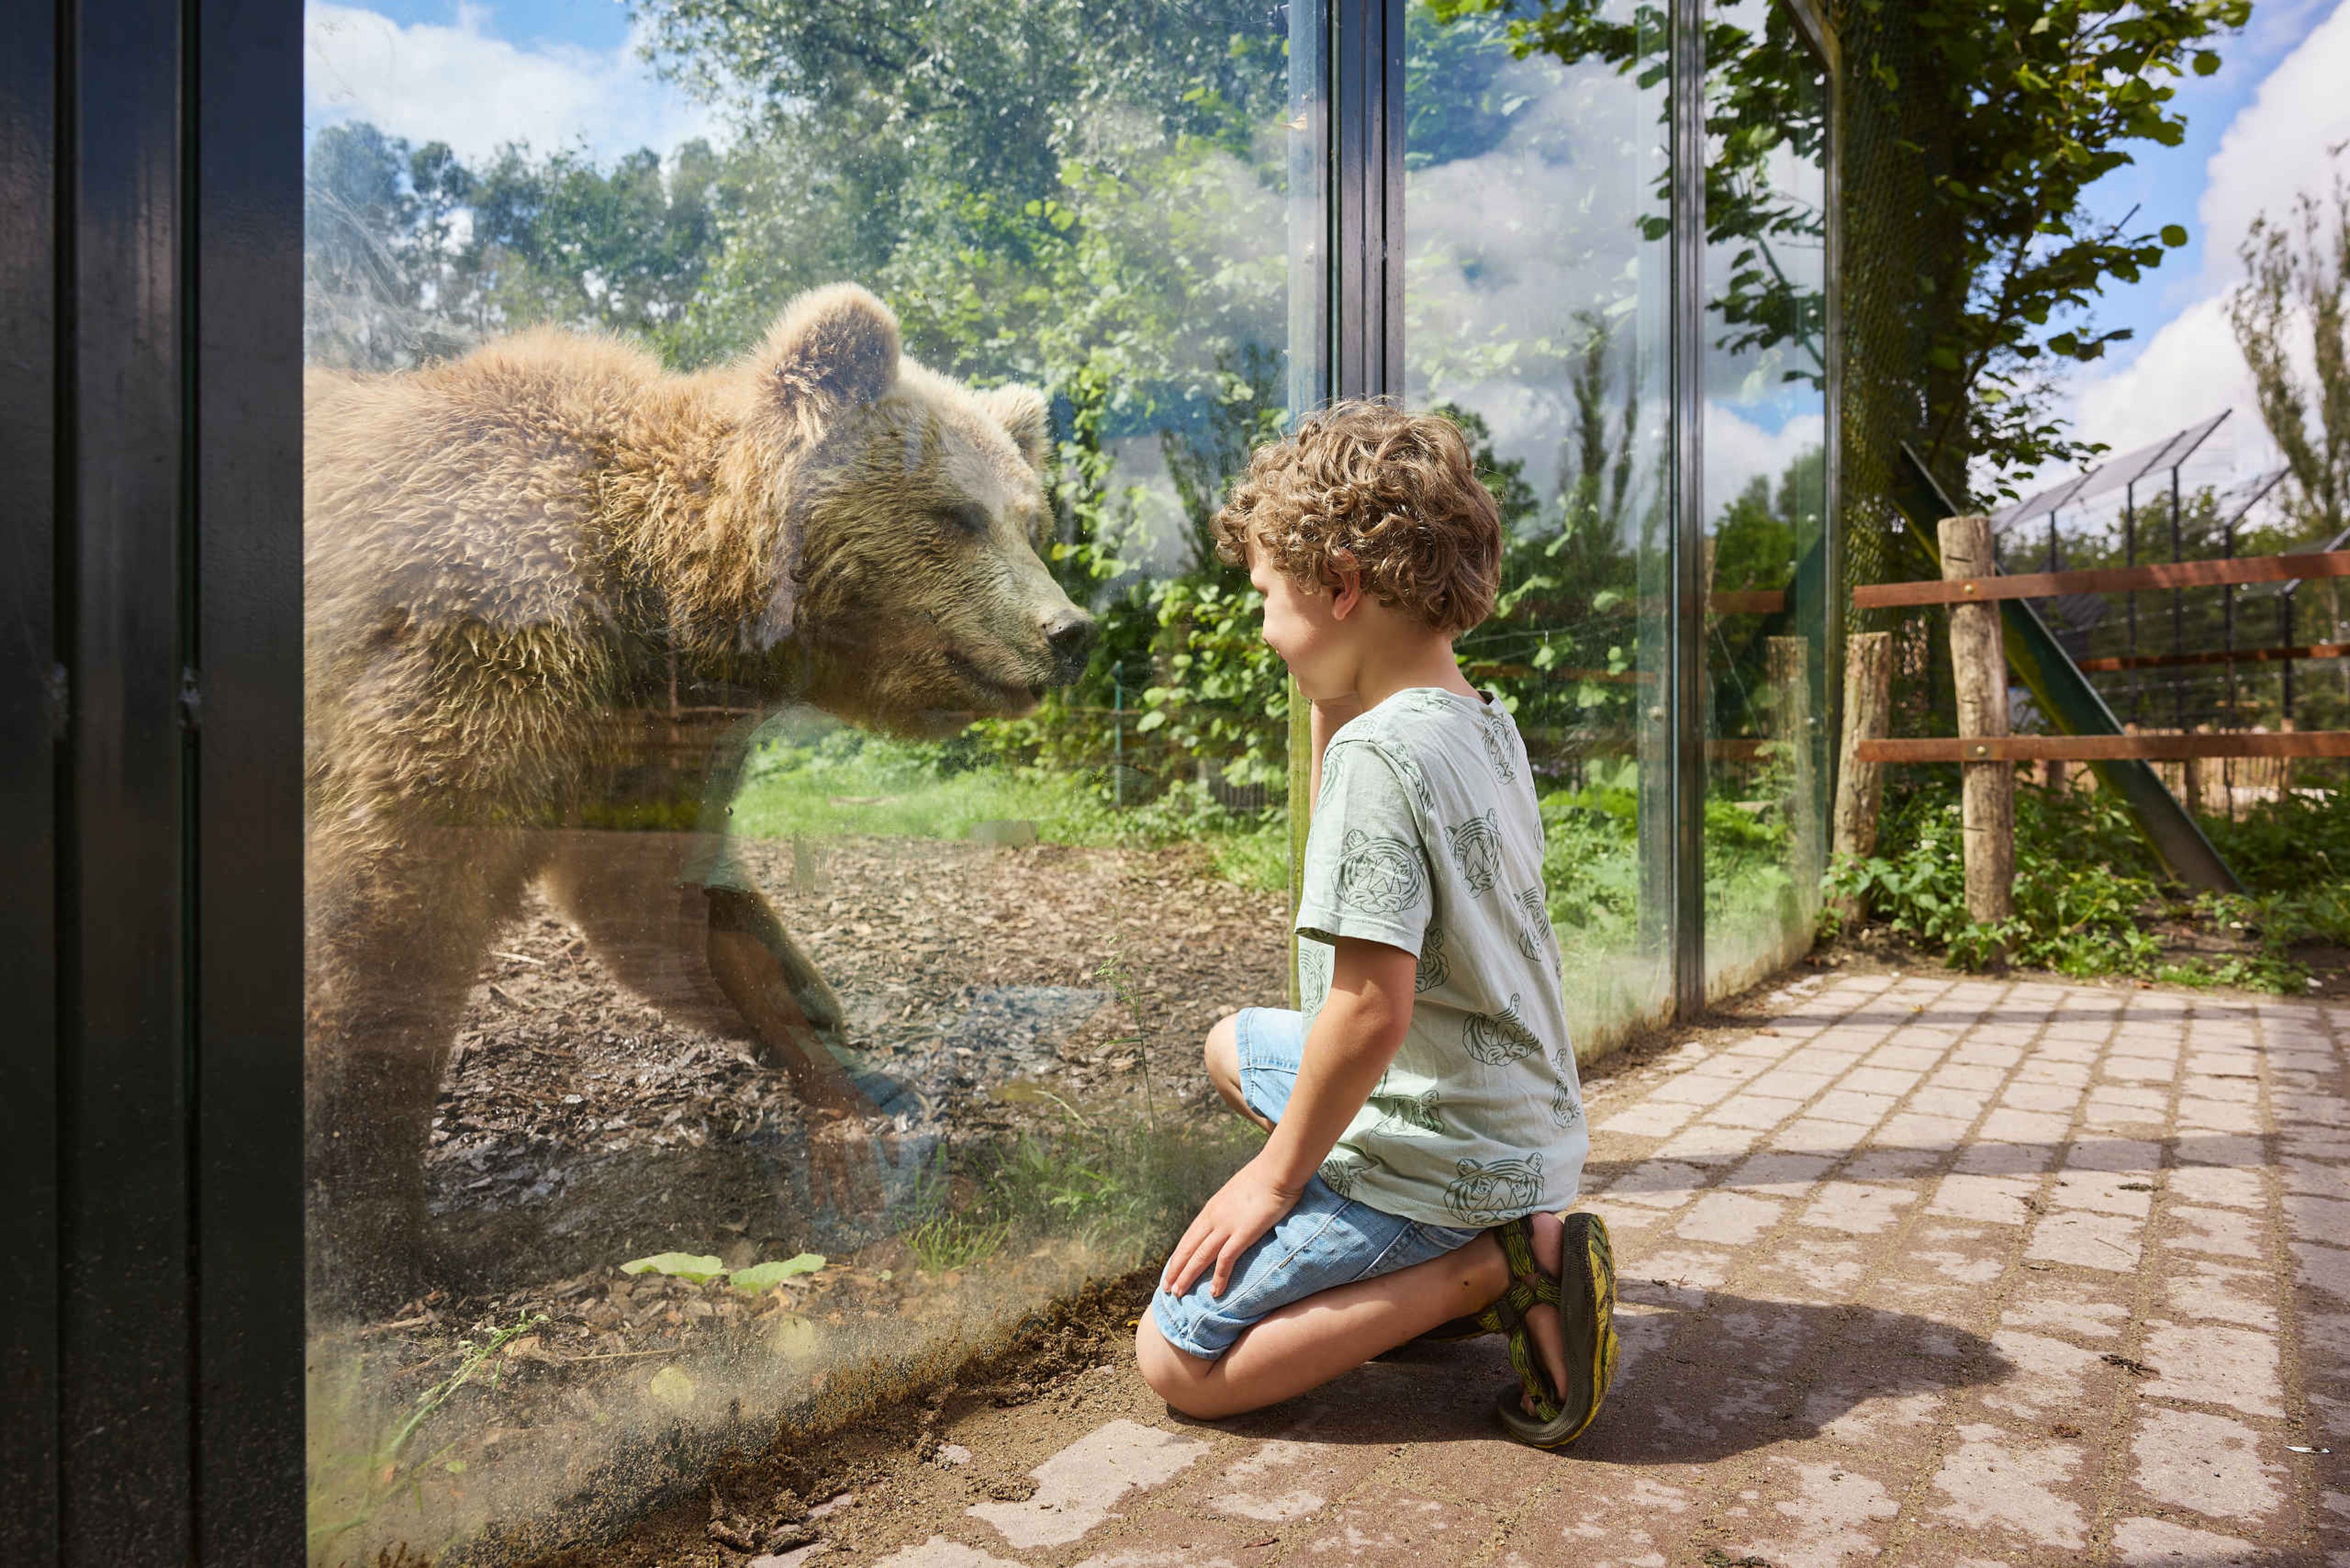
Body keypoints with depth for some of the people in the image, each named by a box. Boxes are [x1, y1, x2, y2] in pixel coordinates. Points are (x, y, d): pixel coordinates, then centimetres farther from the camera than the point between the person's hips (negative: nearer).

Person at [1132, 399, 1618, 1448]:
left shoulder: (1379, 753, -24)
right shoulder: (1486, 722, 4)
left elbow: (1372, 1007, -27)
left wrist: (1275, 1175, -14)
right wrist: (1333, 710, 11)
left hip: (1439, 1163, -9)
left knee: (1174, 1360, -3)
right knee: (1234, 1046, 28)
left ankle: (1494, 1271, -7)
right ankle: (1430, 1270, 14)